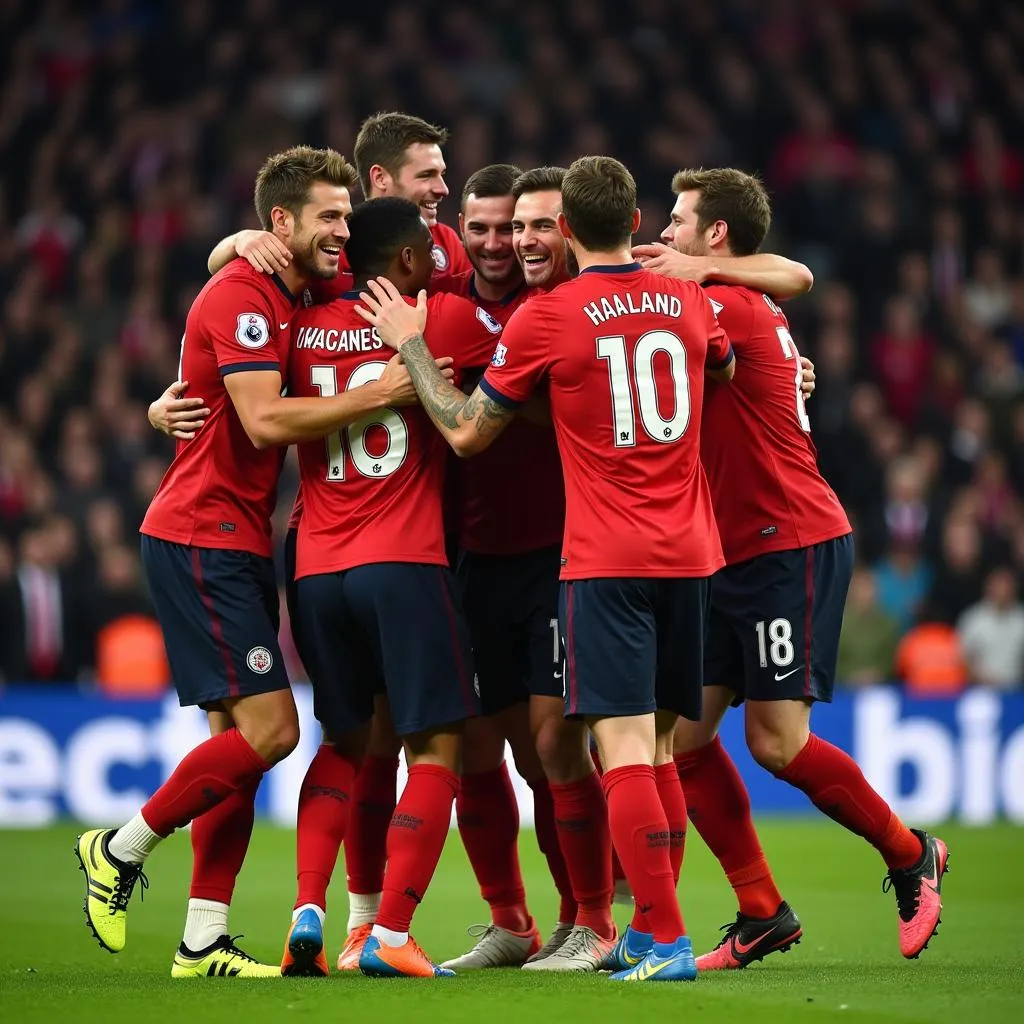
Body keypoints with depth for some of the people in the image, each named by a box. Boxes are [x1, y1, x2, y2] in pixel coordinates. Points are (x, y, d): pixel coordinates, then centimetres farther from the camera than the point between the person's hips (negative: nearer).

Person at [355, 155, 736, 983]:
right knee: (660, 746, 15)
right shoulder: (689, 302, 7)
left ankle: (668, 939, -15)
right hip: (690, 555, 5)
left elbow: (466, 432, 1)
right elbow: (726, 370, 32)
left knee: (625, 749, -8)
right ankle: (651, 927, 18)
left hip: (607, 562, -5)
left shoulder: (547, 318, -7)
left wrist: (412, 345, 12)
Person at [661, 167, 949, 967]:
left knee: (776, 740, -8)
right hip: (737, 555, 9)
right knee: (683, 732, 2)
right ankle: (762, 914, 7)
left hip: (792, 547, -9)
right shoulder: (745, 311, 14)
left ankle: (911, 855, 13)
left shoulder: (732, 307, -14)